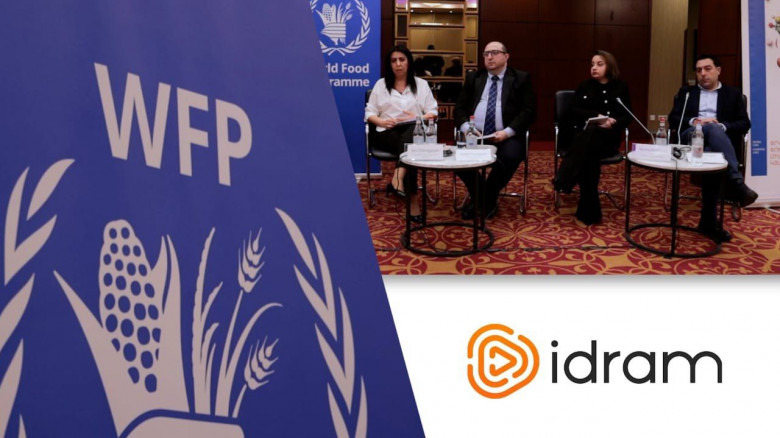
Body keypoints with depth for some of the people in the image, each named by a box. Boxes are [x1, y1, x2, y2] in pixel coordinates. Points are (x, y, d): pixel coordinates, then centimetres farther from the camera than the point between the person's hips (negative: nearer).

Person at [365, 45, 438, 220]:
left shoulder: (421, 84, 17)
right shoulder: (381, 84, 16)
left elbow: (433, 111, 10)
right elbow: (369, 112, 11)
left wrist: (418, 119, -11)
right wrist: (382, 121, -11)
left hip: (413, 132, 1)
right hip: (387, 133, 0)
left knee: (408, 139, -39)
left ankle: (398, 179, -54)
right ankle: (413, 198, -45)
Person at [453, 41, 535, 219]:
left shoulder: (521, 78, 9)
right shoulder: (473, 77, 18)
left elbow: (528, 110, -1)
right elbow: (460, 107, 14)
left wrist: (507, 132, -15)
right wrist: (466, 128, -8)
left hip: (506, 136, -2)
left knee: (509, 157, -35)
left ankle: (488, 200, -9)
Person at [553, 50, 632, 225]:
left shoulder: (621, 88, 13)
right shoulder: (584, 87, 16)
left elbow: (627, 117, 6)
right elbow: (574, 111, 2)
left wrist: (612, 123, -17)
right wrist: (597, 116, -15)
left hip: (607, 138, -1)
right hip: (582, 135, 1)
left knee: (590, 132, -39)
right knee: (589, 153, -38)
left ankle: (564, 182, -50)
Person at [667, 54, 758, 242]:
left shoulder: (733, 93, 21)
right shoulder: (686, 92, 25)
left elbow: (744, 124, 10)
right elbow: (673, 119, 11)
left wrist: (722, 126, -10)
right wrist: (694, 122, -9)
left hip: (721, 139, 0)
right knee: (712, 129, -37)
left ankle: (709, 221, -33)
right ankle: (736, 183, -51)